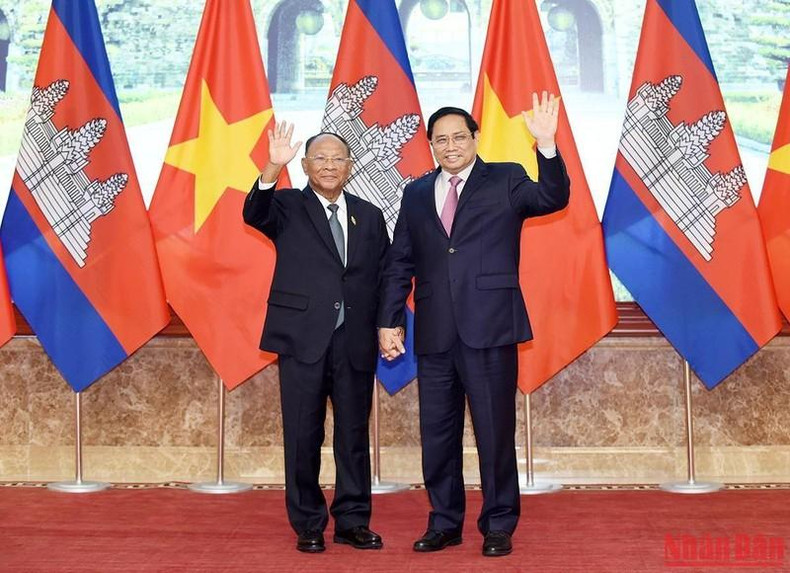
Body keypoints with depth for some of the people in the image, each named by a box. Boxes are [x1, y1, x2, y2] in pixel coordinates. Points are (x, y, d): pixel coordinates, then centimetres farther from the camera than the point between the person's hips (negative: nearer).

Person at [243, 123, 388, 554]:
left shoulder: (369, 216, 13)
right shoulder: (288, 207, 4)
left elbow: (385, 276, 14)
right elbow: (253, 214, -19)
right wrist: (273, 168, -34)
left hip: (355, 341, 3)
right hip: (303, 338, -3)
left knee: (354, 434, 9)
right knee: (303, 436, 4)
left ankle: (352, 522, 21)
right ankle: (308, 525, 16)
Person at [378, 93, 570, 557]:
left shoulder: (505, 180, 3)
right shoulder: (417, 193, 13)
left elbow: (553, 198, -14)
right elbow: (400, 264, 13)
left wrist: (547, 145, -29)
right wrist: (389, 320, 6)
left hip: (489, 327, -3)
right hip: (434, 332, 4)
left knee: (496, 430, 4)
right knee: (437, 432, 11)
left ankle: (499, 526, 18)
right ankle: (445, 523, 25)